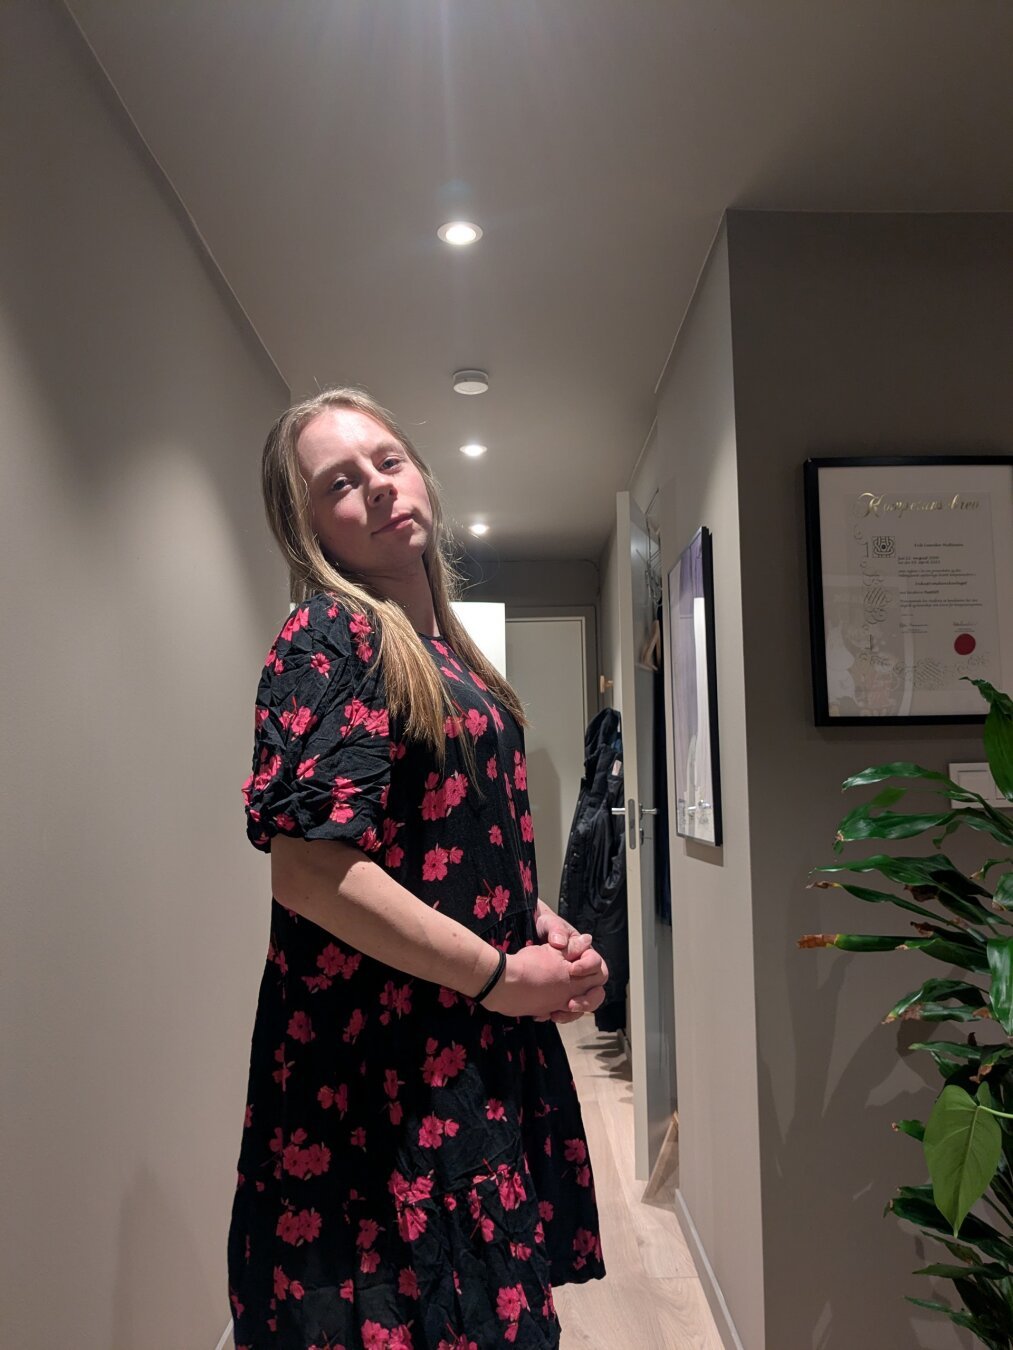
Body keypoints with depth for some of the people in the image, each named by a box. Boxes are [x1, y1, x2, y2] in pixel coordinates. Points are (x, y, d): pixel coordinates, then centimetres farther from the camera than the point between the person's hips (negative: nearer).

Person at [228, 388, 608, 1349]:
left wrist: (535, 919, 2)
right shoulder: (331, 636, -14)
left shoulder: (442, 648, 12)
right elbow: (306, 870, -23)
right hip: (378, 1070, -8)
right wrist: (501, 974, -16)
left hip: (475, 1053, 8)